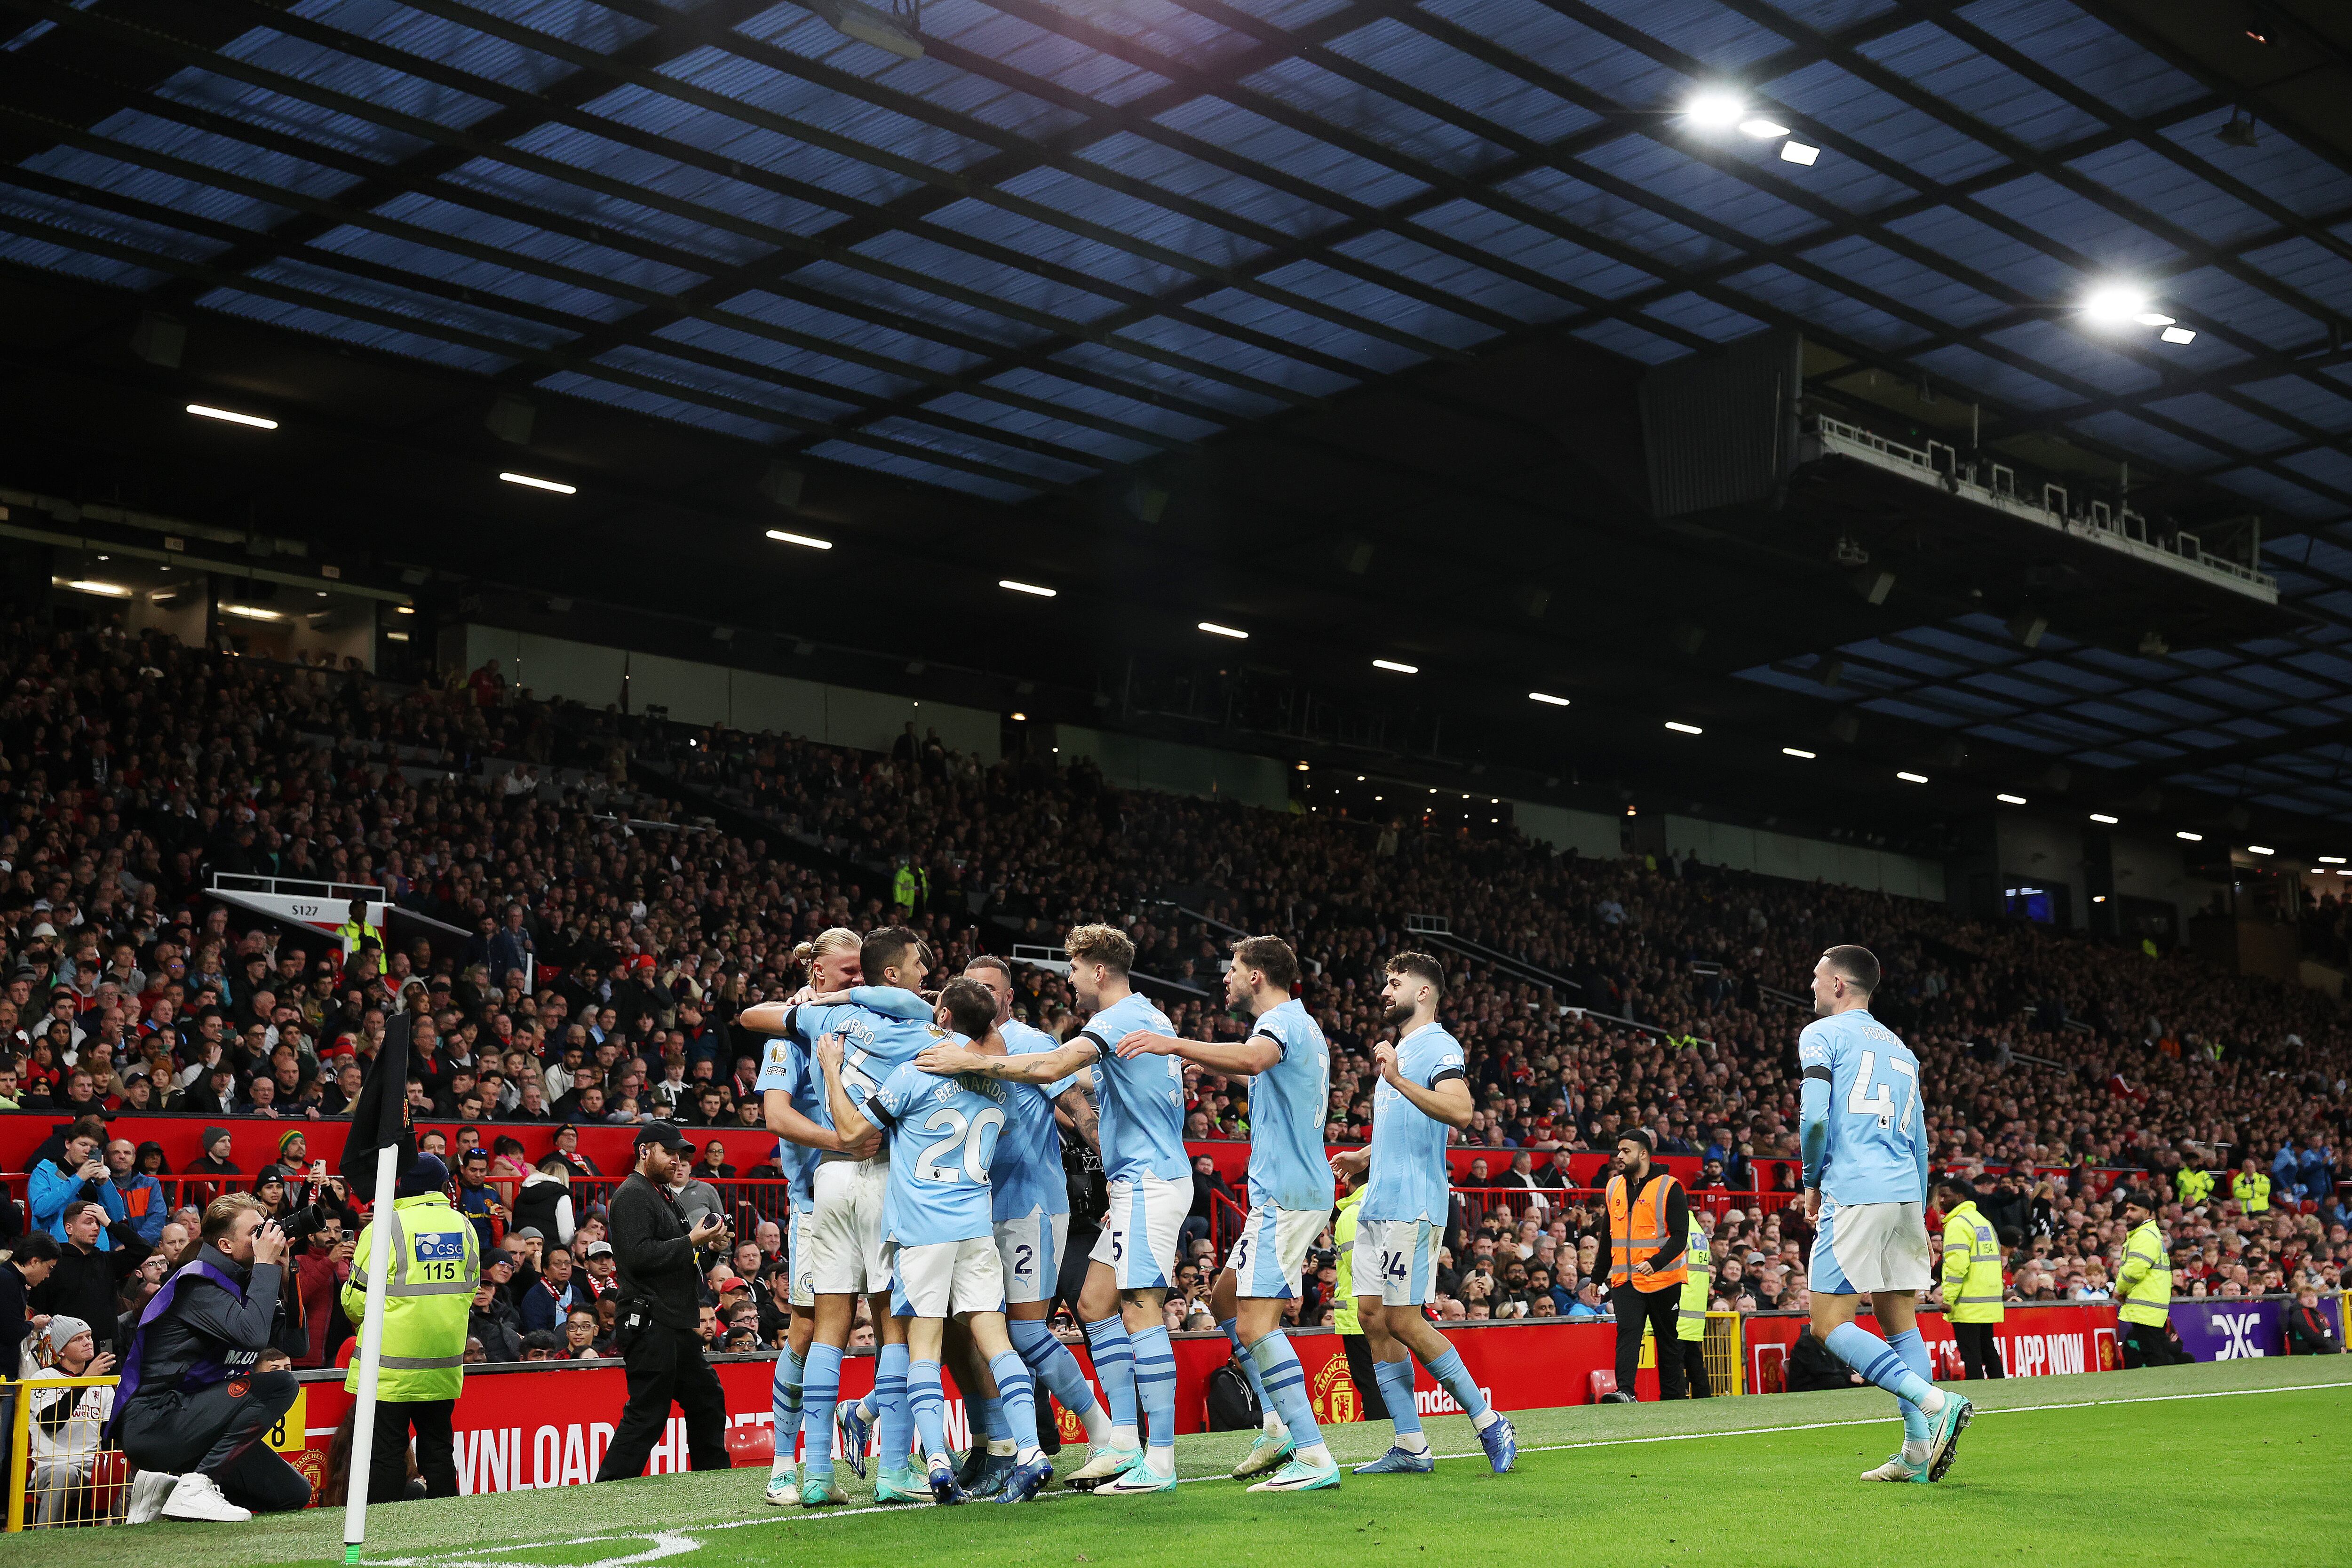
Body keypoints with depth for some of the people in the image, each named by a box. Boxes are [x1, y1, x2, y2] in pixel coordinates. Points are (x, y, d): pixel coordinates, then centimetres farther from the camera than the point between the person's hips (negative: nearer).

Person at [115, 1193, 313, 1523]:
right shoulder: (199, 1281, -15)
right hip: (152, 1422, -9)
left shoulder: (238, 1281, 11)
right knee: (280, 1386, -24)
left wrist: (284, 1272, 0)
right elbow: (252, 1334, -31)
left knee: (295, 1494, 6)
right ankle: (195, 1488, -22)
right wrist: (266, 1265, -19)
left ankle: (167, 1486, 9)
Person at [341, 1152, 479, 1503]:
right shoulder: (465, 1227, 5)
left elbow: (356, 1302, -8)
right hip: (445, 1365, 5)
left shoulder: (384, 1228, -13)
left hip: (391, 1368, -5)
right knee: (438, 1448, 14)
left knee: (386, 1450, 3)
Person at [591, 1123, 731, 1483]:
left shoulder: (661, 1195, 22)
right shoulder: (632, 1195, -10)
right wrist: (691, 1242, -20)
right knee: (646, 1414, -11)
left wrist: (705, 1238, 11)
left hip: (675, 1325, 11)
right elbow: (639, 1255, -22)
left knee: (707, 1399, 17)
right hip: (650, 1324, -11)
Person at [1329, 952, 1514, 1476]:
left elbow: (1460, 1111, -26)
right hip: (1378, 1204, 10)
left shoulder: (1439, 1046, -7)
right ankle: (1410, 1446, 9)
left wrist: (1398, 1081, -32)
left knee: (1404, 1321, -10)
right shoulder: (1397, 1050, 22)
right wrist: (1365, 1158, 19)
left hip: (1413, 1206, -10)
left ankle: (1489, 1423, 1)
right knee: (1373, 1317, 5)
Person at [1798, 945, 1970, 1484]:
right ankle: (1917, 1453, 3)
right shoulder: (1900, 1048, 23)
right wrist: (1920, 1224, 26)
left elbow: (1814, 1116, -12)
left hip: (1853, 1192, -7)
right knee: (1900, 1321, 10)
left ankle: (1934, 1403, -21)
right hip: (1906, 1195, 7)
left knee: (1831, 1324, -7)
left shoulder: (1822, 1034, 1)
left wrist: (1812, 1182, 3)